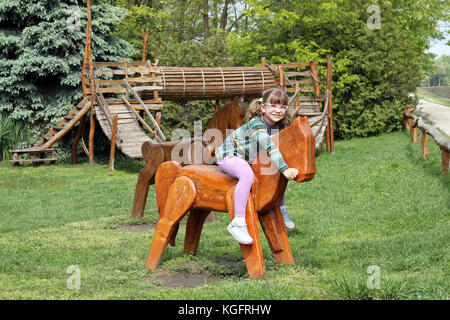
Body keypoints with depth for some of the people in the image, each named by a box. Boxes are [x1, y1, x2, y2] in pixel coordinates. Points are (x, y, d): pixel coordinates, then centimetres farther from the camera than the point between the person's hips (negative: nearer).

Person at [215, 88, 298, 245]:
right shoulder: (256, 124, -31)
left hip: (248, 159, 9)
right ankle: (238, 223, -38)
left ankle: (281, 210, 33)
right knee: (247, 175, -38)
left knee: (277, 174, 14)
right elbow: (270, 147, -44)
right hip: (228, 155, -9)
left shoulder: (279, 126, -5)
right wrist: (285, 169, -53)